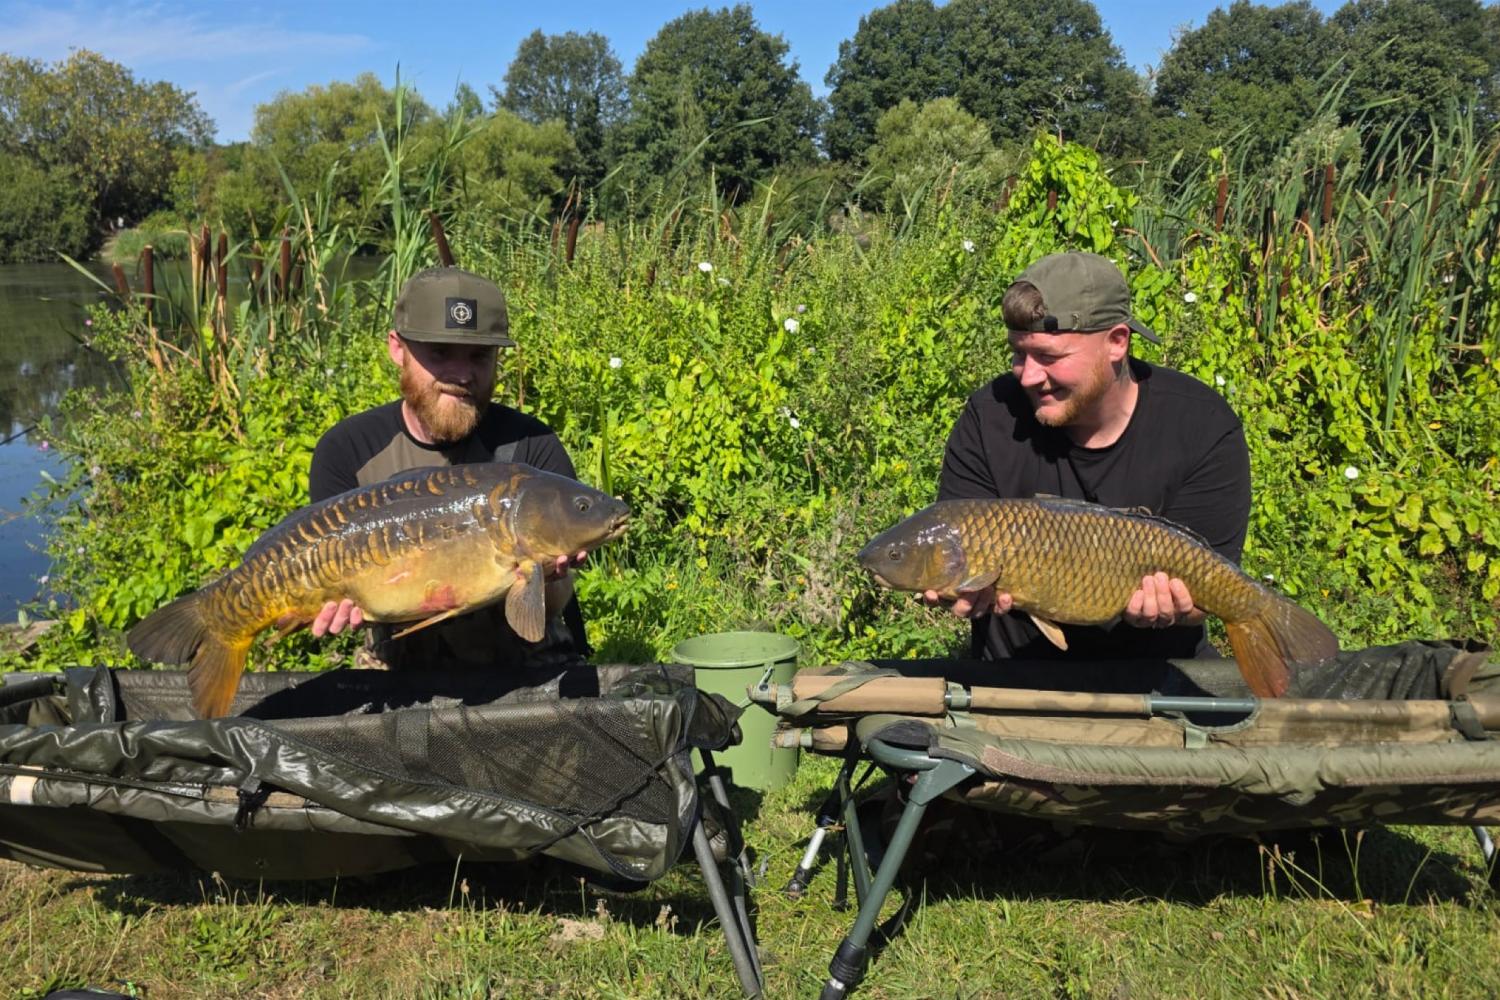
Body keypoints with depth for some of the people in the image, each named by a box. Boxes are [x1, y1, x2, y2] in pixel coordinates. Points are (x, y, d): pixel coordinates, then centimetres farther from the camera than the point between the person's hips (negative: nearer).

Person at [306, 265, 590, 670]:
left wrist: (547, 576, -38)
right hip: (400, 664, 0)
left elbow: (552, 605, -15)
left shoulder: (532, 446, -12)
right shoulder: (346, 449, -6)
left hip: (526, 666, 0)